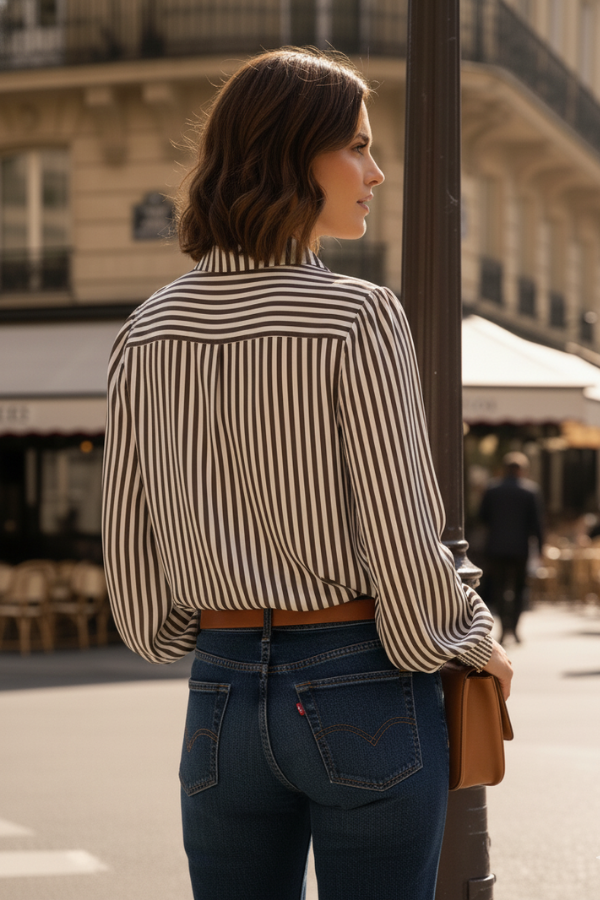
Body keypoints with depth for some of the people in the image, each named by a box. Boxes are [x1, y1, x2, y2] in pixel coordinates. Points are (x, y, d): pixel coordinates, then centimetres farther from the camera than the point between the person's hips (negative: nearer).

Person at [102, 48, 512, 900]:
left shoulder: (147, 333, 2)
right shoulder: (360, 318, -14)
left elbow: (131, 551, 6)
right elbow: (402, 544, -14)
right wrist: (479, 644, 4)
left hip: (222, 694, 5)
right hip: (364, 695, -5)